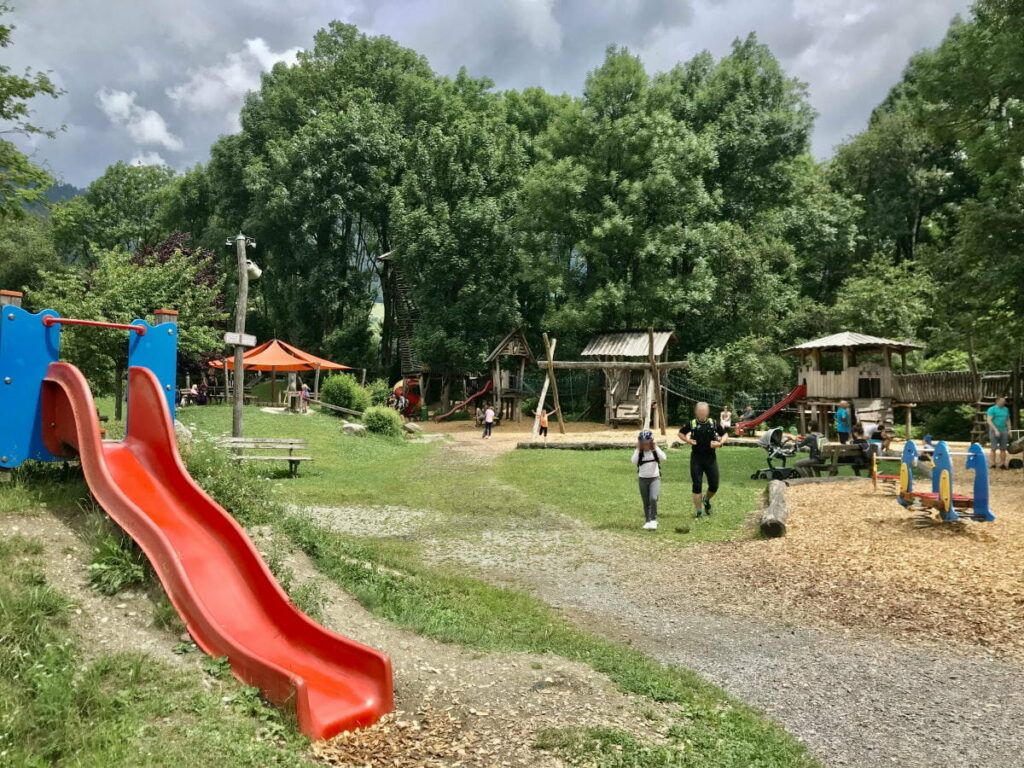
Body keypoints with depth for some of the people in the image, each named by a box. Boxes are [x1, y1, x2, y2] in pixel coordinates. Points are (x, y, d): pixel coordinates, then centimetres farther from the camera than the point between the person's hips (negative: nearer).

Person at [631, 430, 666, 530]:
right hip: (643, 479, 2)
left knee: (653, 499, -20)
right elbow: (634, 461, -19)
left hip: (655, 478, -1)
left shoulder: (655, 450, 0)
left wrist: (655, 447, -17)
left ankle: (653, 520, -10)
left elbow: (663, 458, -19)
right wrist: (638, 449, -18)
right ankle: (647, 521, 19)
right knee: (646, 502, 8)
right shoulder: (639, 452, -1)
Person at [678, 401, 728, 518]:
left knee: (714, 485, 5)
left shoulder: (714, 423, 0)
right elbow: (680, 433, 13)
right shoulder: (692, 424, -3)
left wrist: (720, 443, -9)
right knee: (697, 485, -1)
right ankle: (698, 510, 11)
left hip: (711, 457, 2)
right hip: (696, 458, -1)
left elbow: (725, 435, 10)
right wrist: (687, 440, -5)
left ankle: (706, 500, 37)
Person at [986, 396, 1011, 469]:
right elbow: (989, 421, -14)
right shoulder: (991, 409, -8)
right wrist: (996, 430, -20)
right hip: (994, 431, -5)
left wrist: (1009, 430, 8)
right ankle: (993, 465, 1)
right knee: (994, 449, -4)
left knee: (1003, 449, 4)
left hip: (1003, 431, 5)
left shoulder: (1006, 409, 11)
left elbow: (1008, 420, 17)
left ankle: (1002, 464, 10)